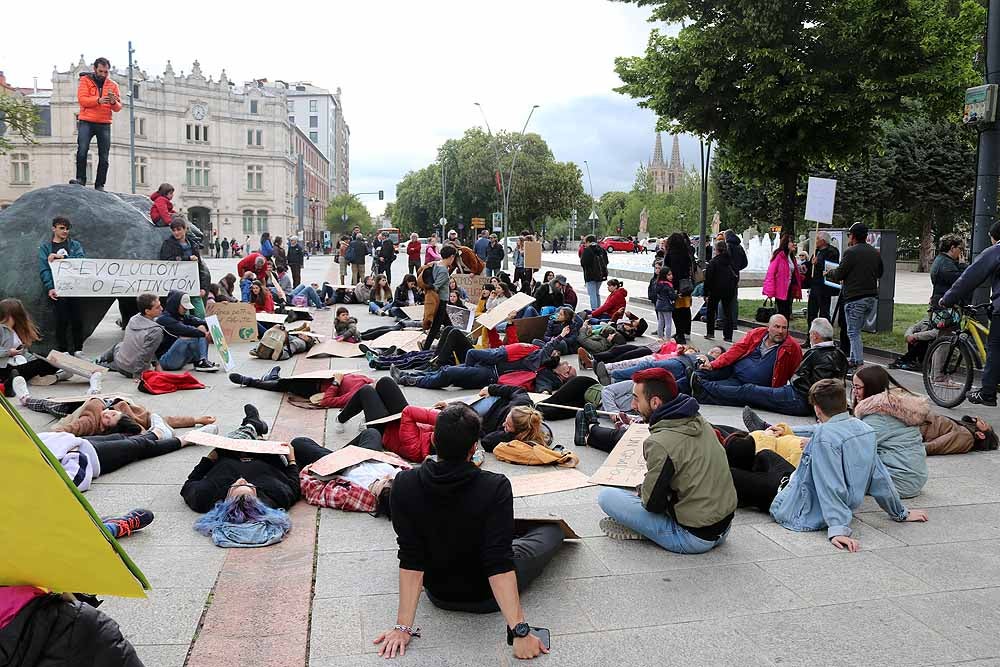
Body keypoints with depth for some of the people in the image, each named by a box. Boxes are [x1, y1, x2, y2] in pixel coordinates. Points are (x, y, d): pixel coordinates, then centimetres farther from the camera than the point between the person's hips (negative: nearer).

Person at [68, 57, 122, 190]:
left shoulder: (113, 85, 12)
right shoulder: (85, 80, 5)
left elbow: (118, 108, 7)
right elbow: (82, 99, -9)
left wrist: (114, 102, -16)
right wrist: (99, 100, -24)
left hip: (104, 124, 2)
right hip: (86, 122, -2)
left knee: (104, 157, -1)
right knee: (82, 150, -18)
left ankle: (99, 186, 5)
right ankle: (81, 179, -9)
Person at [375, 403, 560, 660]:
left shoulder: (405, 485, -22)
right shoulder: (495, 487, -29)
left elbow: (411, 560, -21)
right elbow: (499, 564, -32)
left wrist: (403, 627, -16)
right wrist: (519, 631, -28)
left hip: (438, 594, 3)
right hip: (487, 597, -2)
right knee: (553, 530, 21)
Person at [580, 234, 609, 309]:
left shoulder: (587, 250, -14)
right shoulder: (602, 250, 8)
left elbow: (583, 263, -17)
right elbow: (606, 262, 12)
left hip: (591, 275, -7)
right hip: (600, 274, 7)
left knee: (593, 294, -6)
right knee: (597, 293, 20)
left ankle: (594, 309, -12)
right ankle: (598, 309, 24)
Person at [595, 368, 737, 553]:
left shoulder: (660, 443, -24)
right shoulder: (700, 421, 1)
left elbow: (652, 504, -15)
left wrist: (640, 490, 7)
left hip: (694, 538, -8)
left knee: (607, 496, -8)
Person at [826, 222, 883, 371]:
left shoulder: (851, 252, -12)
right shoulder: (876, 253, 11)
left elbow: (839, 274, -9)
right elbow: (879, 273, 21)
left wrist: (829, 273, 11)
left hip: (855, 298, -7)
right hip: (873, 297, 7)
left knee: (853, 332, -2)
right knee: (856, 330, 17)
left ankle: (859, 363, -5)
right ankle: (853, 359, 20)